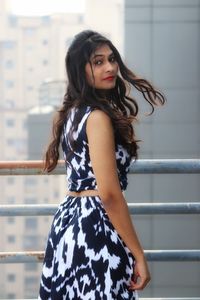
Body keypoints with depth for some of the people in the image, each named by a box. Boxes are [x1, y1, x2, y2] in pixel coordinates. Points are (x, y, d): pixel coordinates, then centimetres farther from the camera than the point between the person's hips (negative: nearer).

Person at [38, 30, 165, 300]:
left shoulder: (72, 113, 13)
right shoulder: (98, 117, -14)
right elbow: (109, 194, -19)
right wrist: (139, 255, -17)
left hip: (68, 220, 10)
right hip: (96, 227, -10)